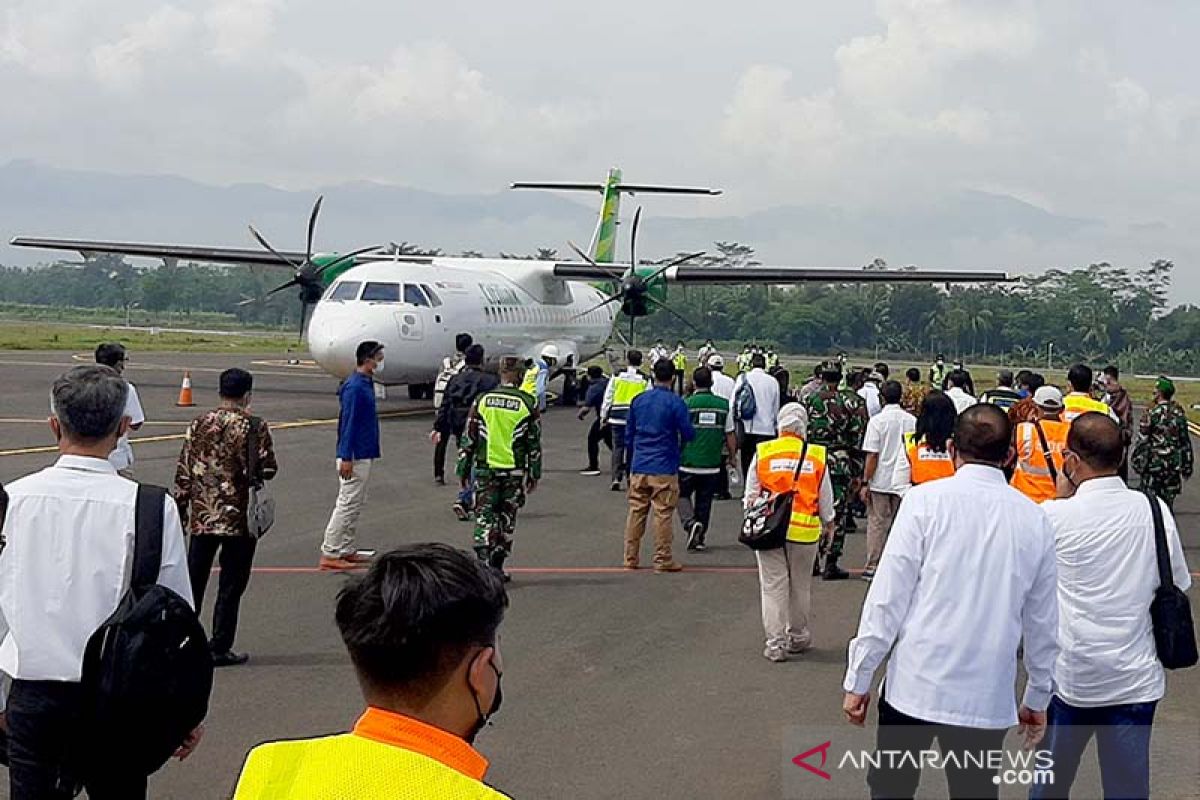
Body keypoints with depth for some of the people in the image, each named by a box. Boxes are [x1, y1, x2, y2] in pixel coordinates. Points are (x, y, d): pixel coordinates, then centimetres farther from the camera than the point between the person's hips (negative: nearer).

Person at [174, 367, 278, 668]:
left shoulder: (200, 424, 3)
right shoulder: (255, 427, -8)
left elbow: (183, 473, 3)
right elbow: (267, 469, -9)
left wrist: (180, 511, 10)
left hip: (202, 516, 3)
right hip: (240, 518, -3)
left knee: (193, 582, 13)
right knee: (231, 586, 4)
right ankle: (219, 649, 5)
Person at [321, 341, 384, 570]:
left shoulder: (366, 383, 13)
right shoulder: (354, 387, -17)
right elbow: (348, 422, -21)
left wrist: (373, 450, 24)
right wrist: (346, 458, -23)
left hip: (364, 455, 10)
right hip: (354, 457, -10)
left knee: (356, 504, 14)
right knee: (347, 504, -7)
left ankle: (346, 550, 20)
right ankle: (329, 554, -3)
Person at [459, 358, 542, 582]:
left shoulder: (482, 400, 1)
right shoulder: (527, 404, -2)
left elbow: (468, 438, 4)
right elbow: (534, 443, 2)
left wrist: (463, 471, 12)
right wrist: (535, 475, 9)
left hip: (485, 469, 1)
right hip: (515, 472, -1)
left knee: (484, 517, 3)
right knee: (507, 519, 10)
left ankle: (483, 561, -12)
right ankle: (497, 564, 11)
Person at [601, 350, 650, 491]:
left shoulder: (617, 376, 3)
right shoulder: (645, 379, 2)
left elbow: (608, 397, 4)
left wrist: (604, 416, 11)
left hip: (617, 416, 0)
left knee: (618, 447, 3)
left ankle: (616, 478, -7)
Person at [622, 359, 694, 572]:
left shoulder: (638, 400, 6)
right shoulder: (675, 402, -9)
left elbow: (629, 433, 14)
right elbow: (688, 434, -8)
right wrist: (679, 444, 15)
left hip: (639, 467, 5)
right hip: (664, 468, -4)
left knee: (636, 512, 10)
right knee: (663, 514, 1)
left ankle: (631, 558, 14)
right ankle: (663, 560, 4)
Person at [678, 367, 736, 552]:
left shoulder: (686, 404, -8)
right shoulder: (723, 405, 0)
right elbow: (730, 435, 5)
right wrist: (732, 456, 20)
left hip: (688, 462, -2)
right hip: (712, 465, 2)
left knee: (683, 494, 14)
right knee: (704, 501, 13)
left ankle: (690, 523, -11)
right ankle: (699, 539, 18)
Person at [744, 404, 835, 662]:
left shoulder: (762, 453, -2)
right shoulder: (817, 456, -1)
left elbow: (751, 495, 4)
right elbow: (825, 497, 9)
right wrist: (828, 524, 25)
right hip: (805, 531, 1)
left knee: (773, 585, 4)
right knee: (800, 585, 15)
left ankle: (776, 643, 3)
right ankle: (798, 637, 27)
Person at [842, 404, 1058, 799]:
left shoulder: (926, 500, -7)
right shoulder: (1035, 520, 2)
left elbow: (888, 597, -9)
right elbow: (1042, 622, 8)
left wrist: (858, 679, -1)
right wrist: (1037, 699, 21)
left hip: (914, 688, -2)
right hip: (988, 699, 2)